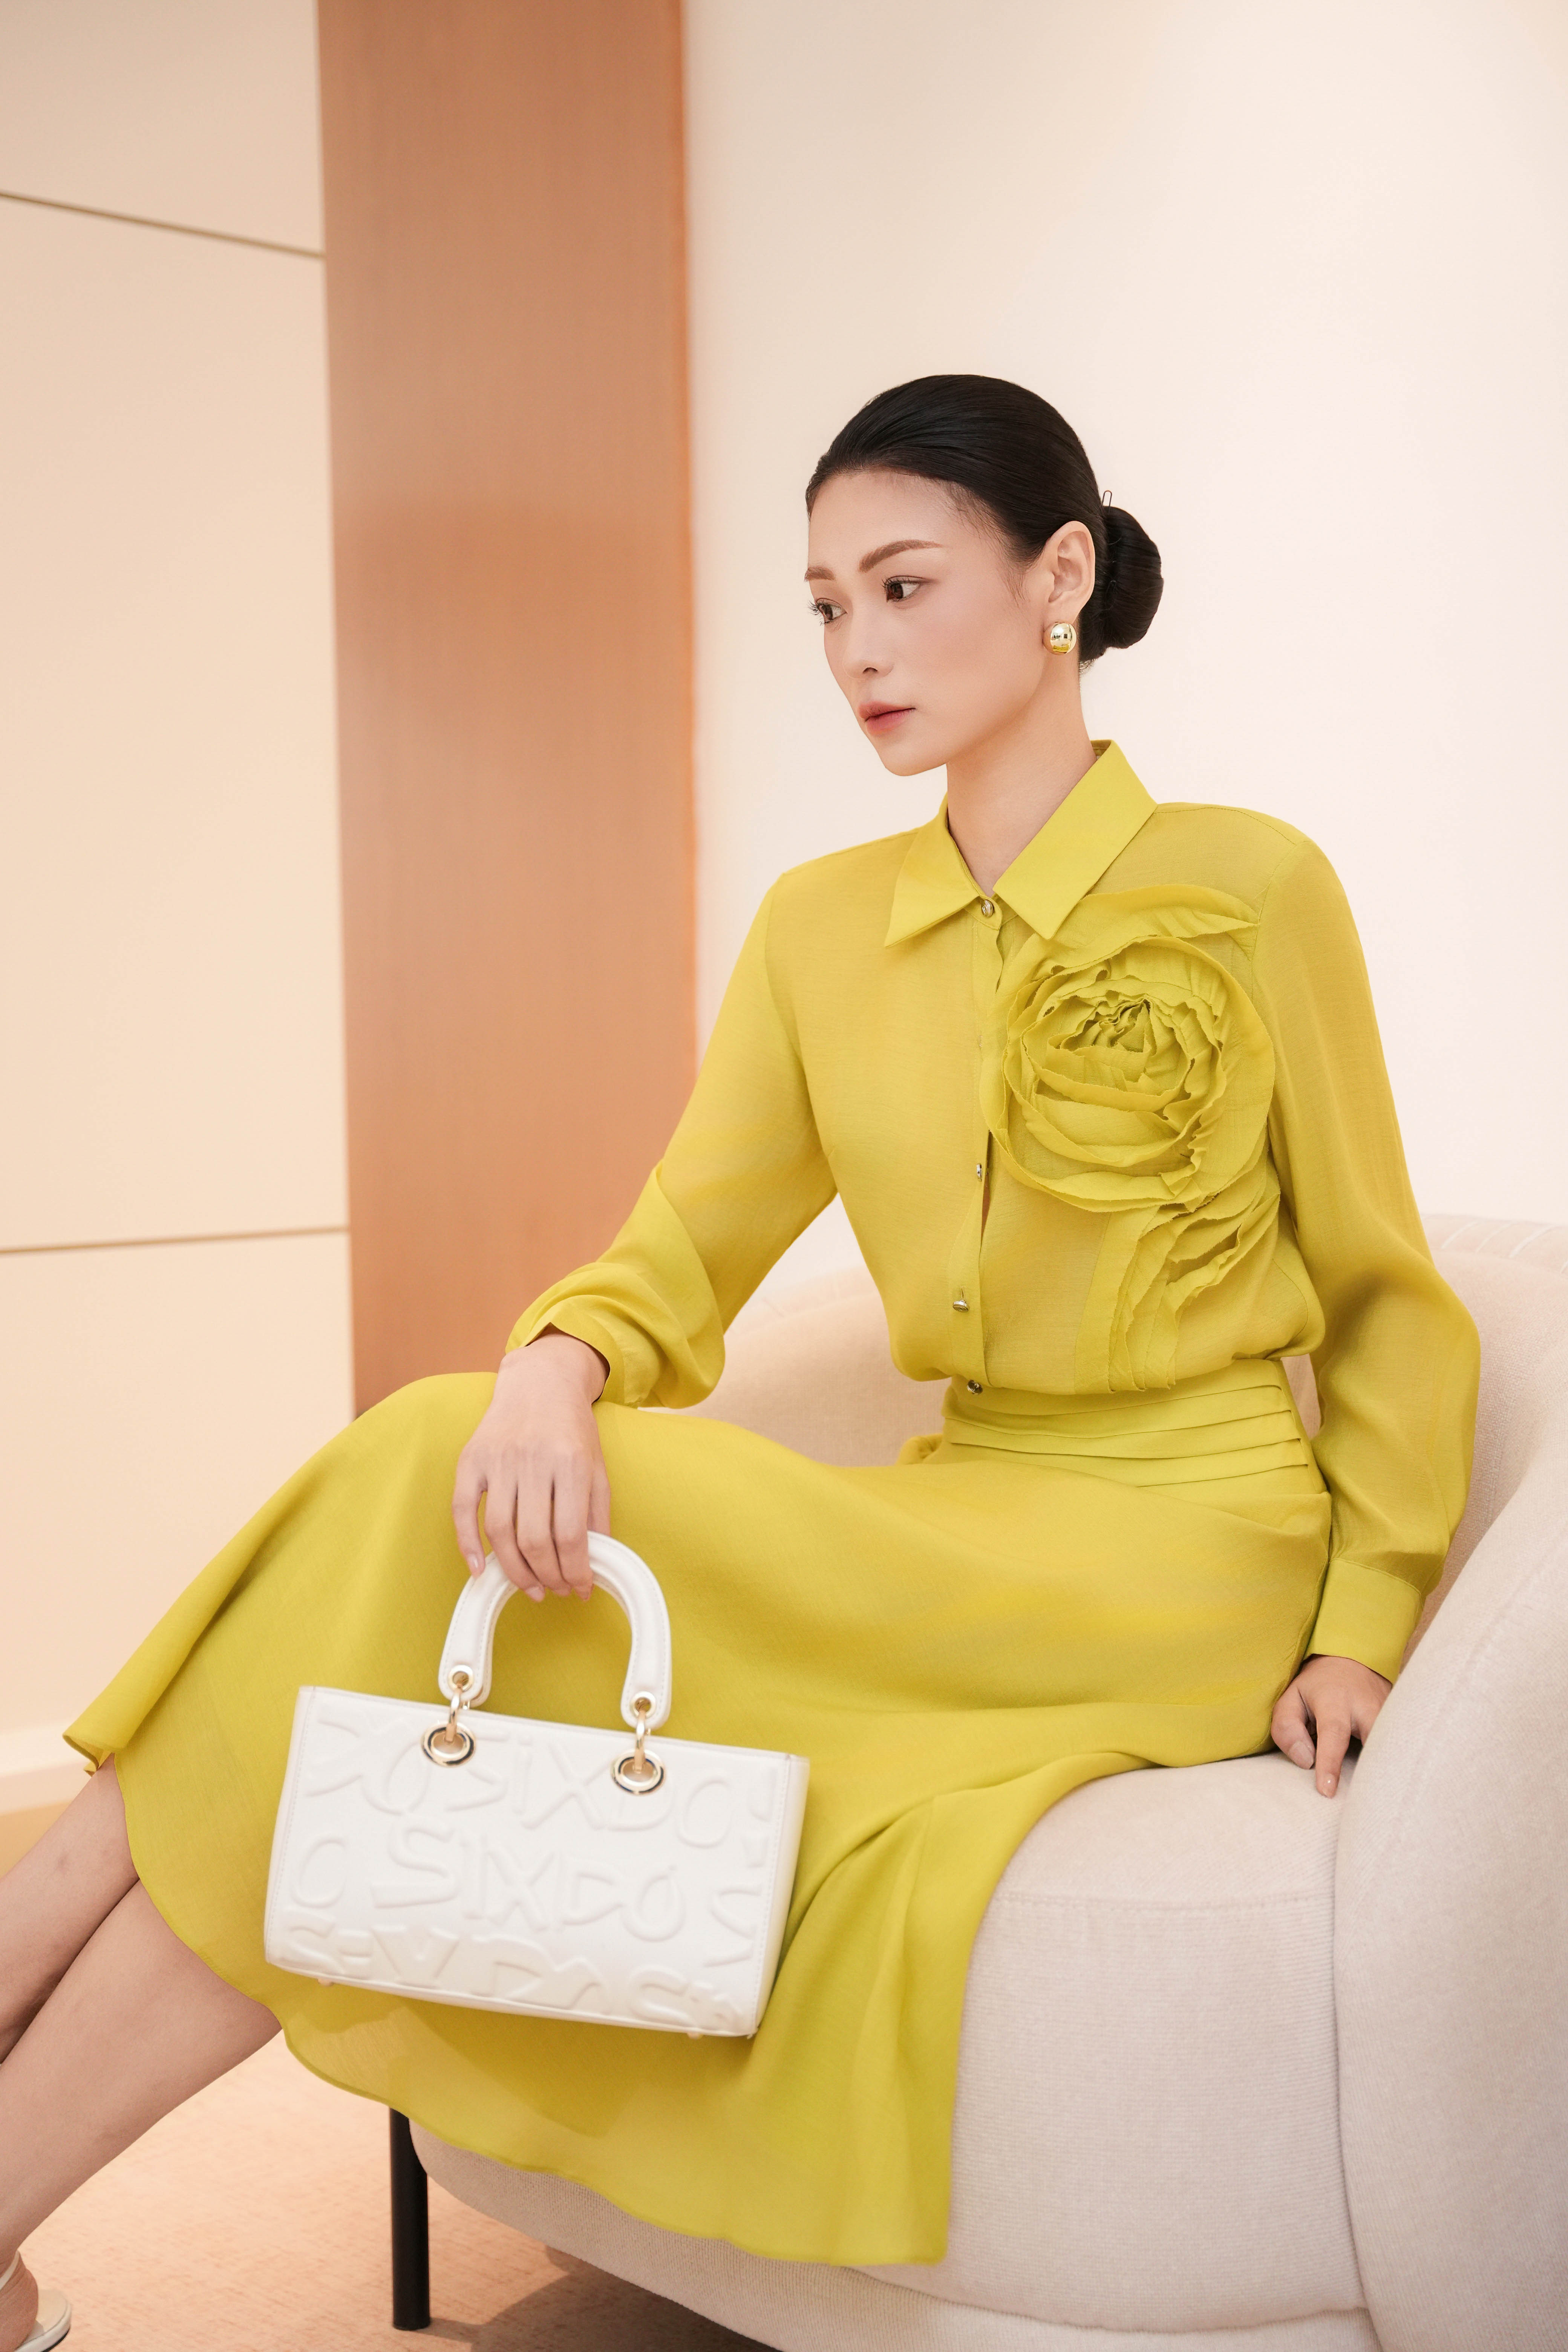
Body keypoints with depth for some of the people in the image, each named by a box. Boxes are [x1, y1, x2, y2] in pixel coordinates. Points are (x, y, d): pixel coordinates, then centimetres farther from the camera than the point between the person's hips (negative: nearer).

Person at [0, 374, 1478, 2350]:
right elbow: (689, 1245, 2)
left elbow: (1380, 1290, 3)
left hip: (1180, 1558, -5)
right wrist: (558, 1367, -20)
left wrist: (1364, 1624, -4)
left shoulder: (1250, 887, -3)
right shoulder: (820, 927, 9)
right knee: (474, 1490, -22)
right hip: (963, 1521, 5)